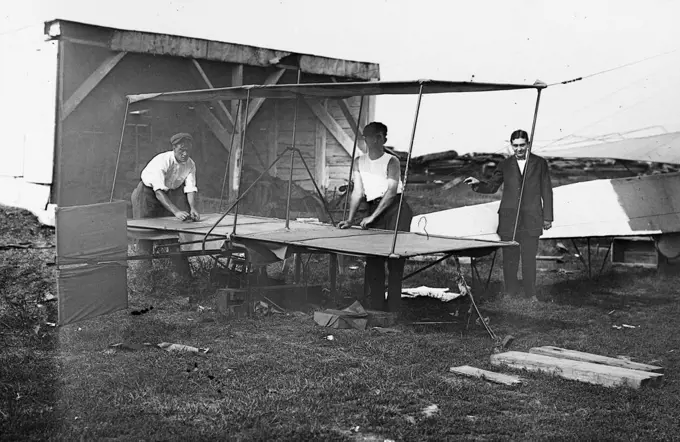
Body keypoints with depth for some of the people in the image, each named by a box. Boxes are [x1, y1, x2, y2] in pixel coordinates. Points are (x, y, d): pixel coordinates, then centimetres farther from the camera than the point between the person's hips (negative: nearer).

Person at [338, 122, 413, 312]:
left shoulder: (391, 161, -4)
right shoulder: (359, 162, 10)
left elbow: (391, 191, -12)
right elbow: (357, 191, 6)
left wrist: (372, 217, -17)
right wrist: (350, 219, -4)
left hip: (395, 207, -4)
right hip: (374, 210, 5)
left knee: (395, 260, -10)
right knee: (373, 259, -1)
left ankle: (392, 309, -8)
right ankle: (376, 308, 6)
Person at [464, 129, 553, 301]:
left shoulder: (540, 163, 6)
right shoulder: (505, 165, 9)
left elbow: (547, 192, 8)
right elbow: (491, 187, 14)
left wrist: (547, 217, 4)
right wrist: (477, 184, -8)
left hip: (531, 219, -1)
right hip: (509, 219, 1)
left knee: (529, 257, 0)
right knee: (509, 257, 3)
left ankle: (530, 293, 11)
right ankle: (510, 293, 13)